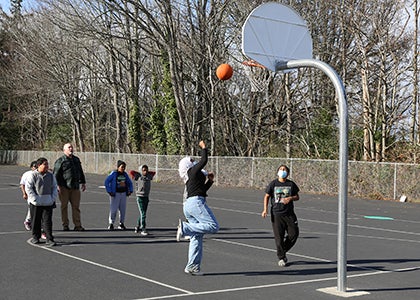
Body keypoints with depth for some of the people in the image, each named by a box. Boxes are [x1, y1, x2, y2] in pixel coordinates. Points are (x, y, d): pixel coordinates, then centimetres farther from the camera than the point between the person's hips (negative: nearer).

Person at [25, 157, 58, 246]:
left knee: (47, 221, -2)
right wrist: (35, 199, -11)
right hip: (36, 203, -2)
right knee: (36, 221, 8)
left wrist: (53, 198, 4)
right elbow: (28, 188, -7)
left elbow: (54, 187, 15)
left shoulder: (50, 176, 9)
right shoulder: (33, 175, -5)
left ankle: (49, 239, -1)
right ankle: (35, 237, 23)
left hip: (48, 203, 2)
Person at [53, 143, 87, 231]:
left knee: (76, 206, 2)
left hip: (75, 187, 5)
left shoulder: (76, 159, 17)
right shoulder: (60, 161, -2)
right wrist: (58, 186, -14)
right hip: (64, 187, -5)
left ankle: (77, 225, 3)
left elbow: (80, 172, 27)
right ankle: (65, 225, 10)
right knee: (64, 206, 3)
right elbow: (56, 174, -6)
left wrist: (83, 182, 23)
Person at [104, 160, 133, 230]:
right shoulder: (113, 174, -8)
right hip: (115, 194, -5)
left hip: (123, 194, 5)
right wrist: (109, 191, -14)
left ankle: (121, 224, 16)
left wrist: (130, 190, 8)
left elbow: (129, 183, 21)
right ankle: (111, 224, 3)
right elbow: (106, 182, -10)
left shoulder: (125, 174, 8)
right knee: (113, 209, -6)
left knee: (123, 209, 7)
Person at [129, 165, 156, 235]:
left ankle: (138, 227, 29)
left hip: (146, 197, 6)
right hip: (140, 197, -6)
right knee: (143, 214, -10)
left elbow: (153, 172, 24)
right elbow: (131, 172, -12)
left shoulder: (149, 176, 7)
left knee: (143, 213, 14)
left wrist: (147, 172, 15)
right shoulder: (138, 176, -7)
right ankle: (143, 229, -7)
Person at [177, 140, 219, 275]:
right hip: (196, 202, -9)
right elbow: (204, 160, -4)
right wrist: (203, 147, 10)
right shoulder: (193, 171, 3)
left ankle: (192, 267, 4)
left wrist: (209, 180, 26)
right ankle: (185, 227, -19)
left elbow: (202, 190, 33)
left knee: (196, 236, 7)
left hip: (188, 205, 9)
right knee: (213, 226, -17)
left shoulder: (190, 178, 27)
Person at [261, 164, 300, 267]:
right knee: (279, 237, -3)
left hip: (289, 213, 2)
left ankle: (283, 250, 21)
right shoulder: (273, 184, 2)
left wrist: (290, 198, -12)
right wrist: (265, 209, -4)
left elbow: (297, 197, 11)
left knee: (294, 233, -2)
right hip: (276, 214, -2)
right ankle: (281, 258, 10)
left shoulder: (291, 184, 5)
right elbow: (267, 196, 6)